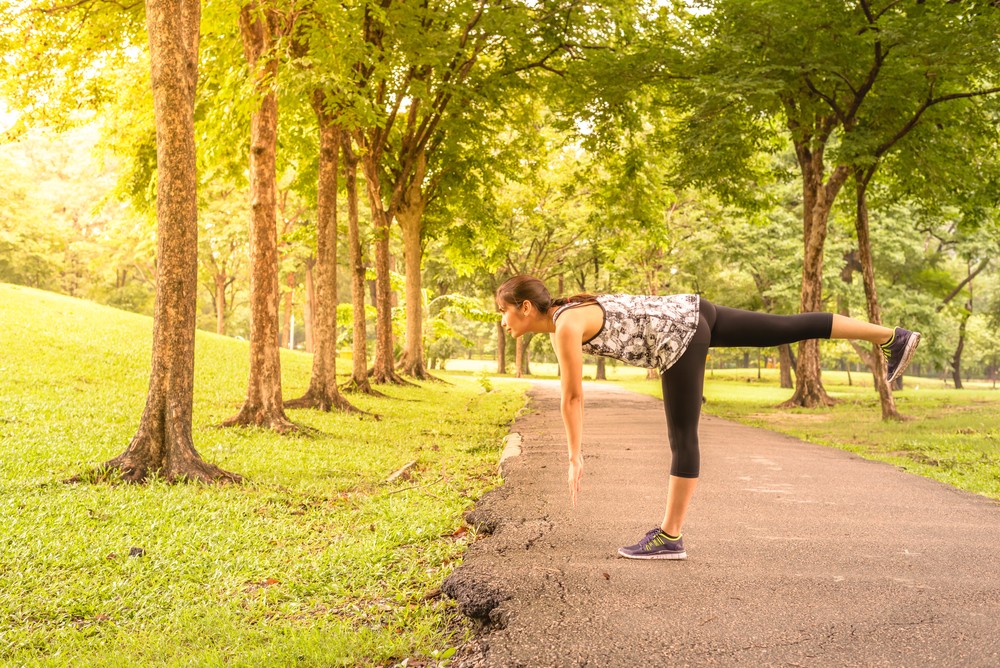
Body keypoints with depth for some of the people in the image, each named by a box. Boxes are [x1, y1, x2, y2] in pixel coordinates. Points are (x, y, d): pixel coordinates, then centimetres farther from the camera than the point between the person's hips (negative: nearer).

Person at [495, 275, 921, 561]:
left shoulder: (567, 324, -13)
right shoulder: (559, 323, 15)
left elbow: (573, 396, -13)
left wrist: (574, 457, -6)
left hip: (677, 336, -9)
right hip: (690, 313, 9)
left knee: (682, 438, -2)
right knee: (789, 329, 10)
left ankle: (669, 537, 6)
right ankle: (893, 337, 15)